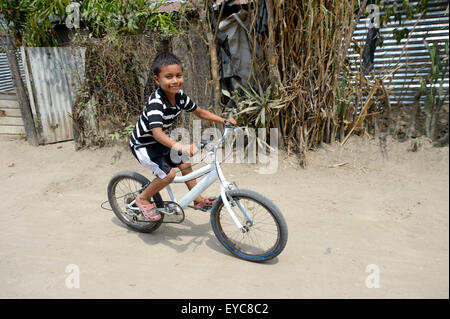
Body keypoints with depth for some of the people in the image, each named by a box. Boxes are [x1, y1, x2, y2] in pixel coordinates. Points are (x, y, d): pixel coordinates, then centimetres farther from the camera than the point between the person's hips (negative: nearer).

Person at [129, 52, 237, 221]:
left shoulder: (180, 96, -9)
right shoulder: (156, 102, -33)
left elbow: (199, 112, 4)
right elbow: (157, 132, -44)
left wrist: (224, 120, -4)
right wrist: (180, 147, -59)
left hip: (159, 142, 8)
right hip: (142, 145, -7)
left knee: (184, 163, 6)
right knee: (168, 173, -19)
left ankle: (198, 200, 22)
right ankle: (143, 199, 6)